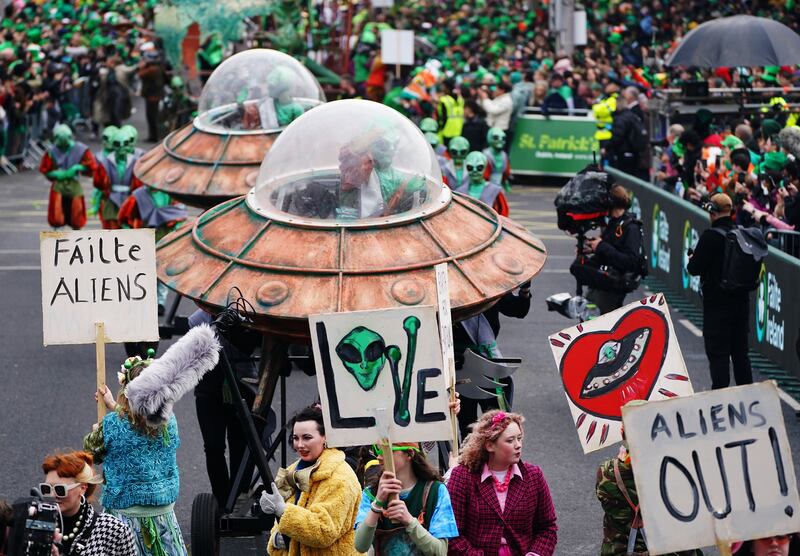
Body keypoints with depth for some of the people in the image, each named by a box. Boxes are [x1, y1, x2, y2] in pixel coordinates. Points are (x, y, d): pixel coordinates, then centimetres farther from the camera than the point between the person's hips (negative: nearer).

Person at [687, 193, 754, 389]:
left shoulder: (711, 236, -18)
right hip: (741, 300, 6)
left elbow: (694, 268, -17)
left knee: (718, 353, -2)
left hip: (717, 303, -6)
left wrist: (692, 260, 7)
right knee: (740, 351, 15)